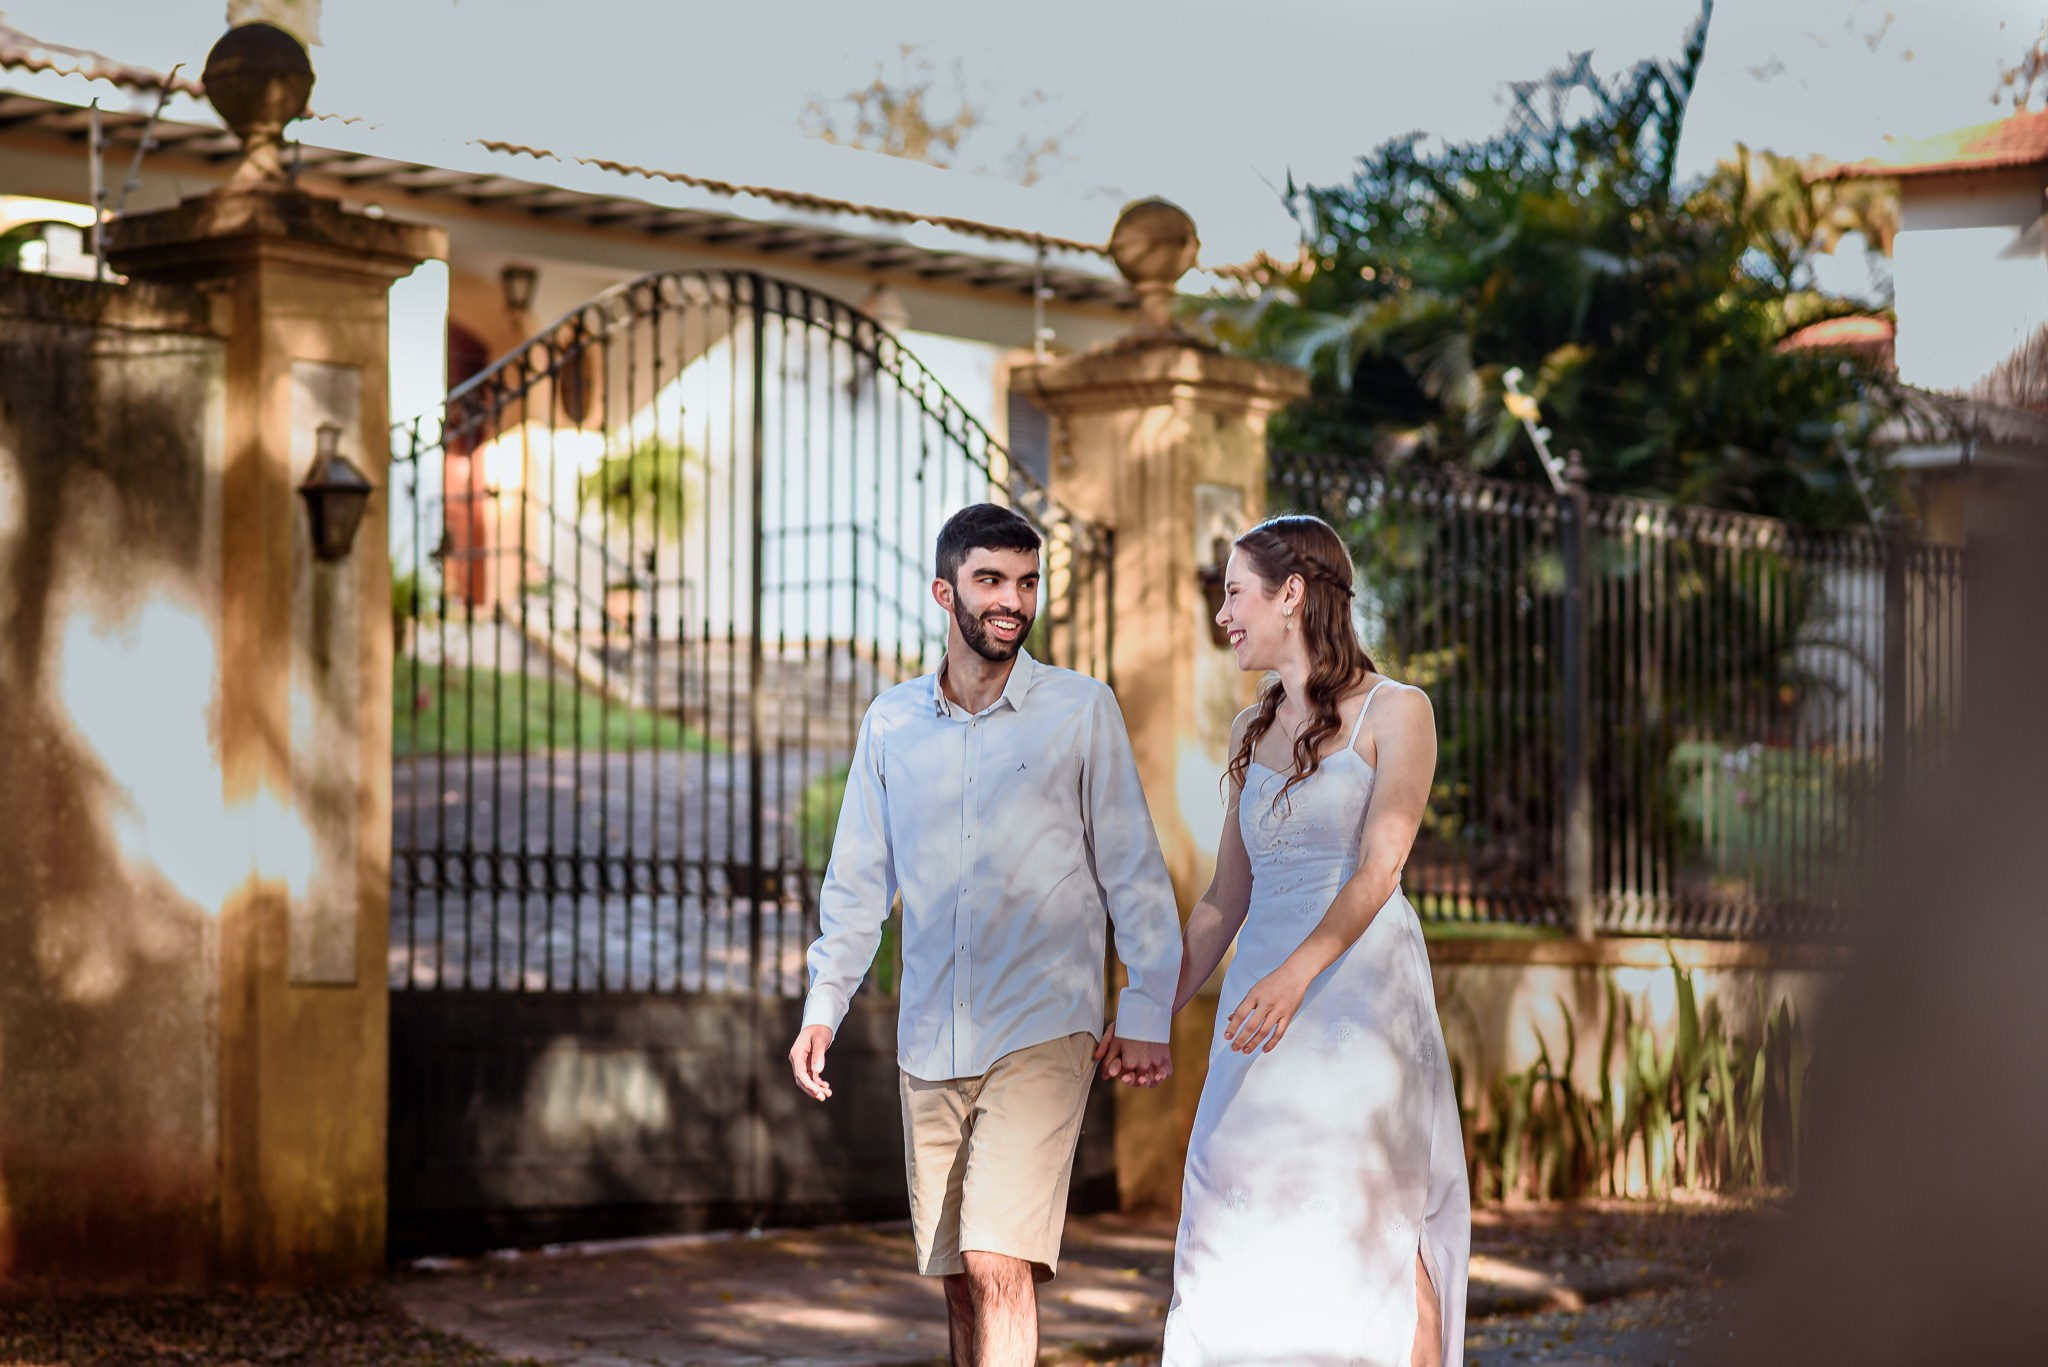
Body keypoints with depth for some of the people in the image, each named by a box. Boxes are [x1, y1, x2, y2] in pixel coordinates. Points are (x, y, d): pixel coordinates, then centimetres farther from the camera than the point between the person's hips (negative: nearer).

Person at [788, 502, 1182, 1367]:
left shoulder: (1082, 712, -1)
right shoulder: (890, 724, 9)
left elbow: (1132, 872, 2)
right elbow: (857, 882, 15)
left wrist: (1147, 1013, -3)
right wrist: (823, 1007, 6)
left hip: (1042, 1036, -4)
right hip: (929, 1042, 4)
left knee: (999, 1265, -16)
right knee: (959, 1283, 9)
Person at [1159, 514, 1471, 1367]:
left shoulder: (1395, 714, -3)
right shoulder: (1251, 732, 16)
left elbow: (1378, 869, -15)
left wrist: (1296, 973, -29)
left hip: (1360, 995, -6)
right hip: (1261, 1000, 6)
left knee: (1377, 1237, -8)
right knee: (1247, 1243, 0)